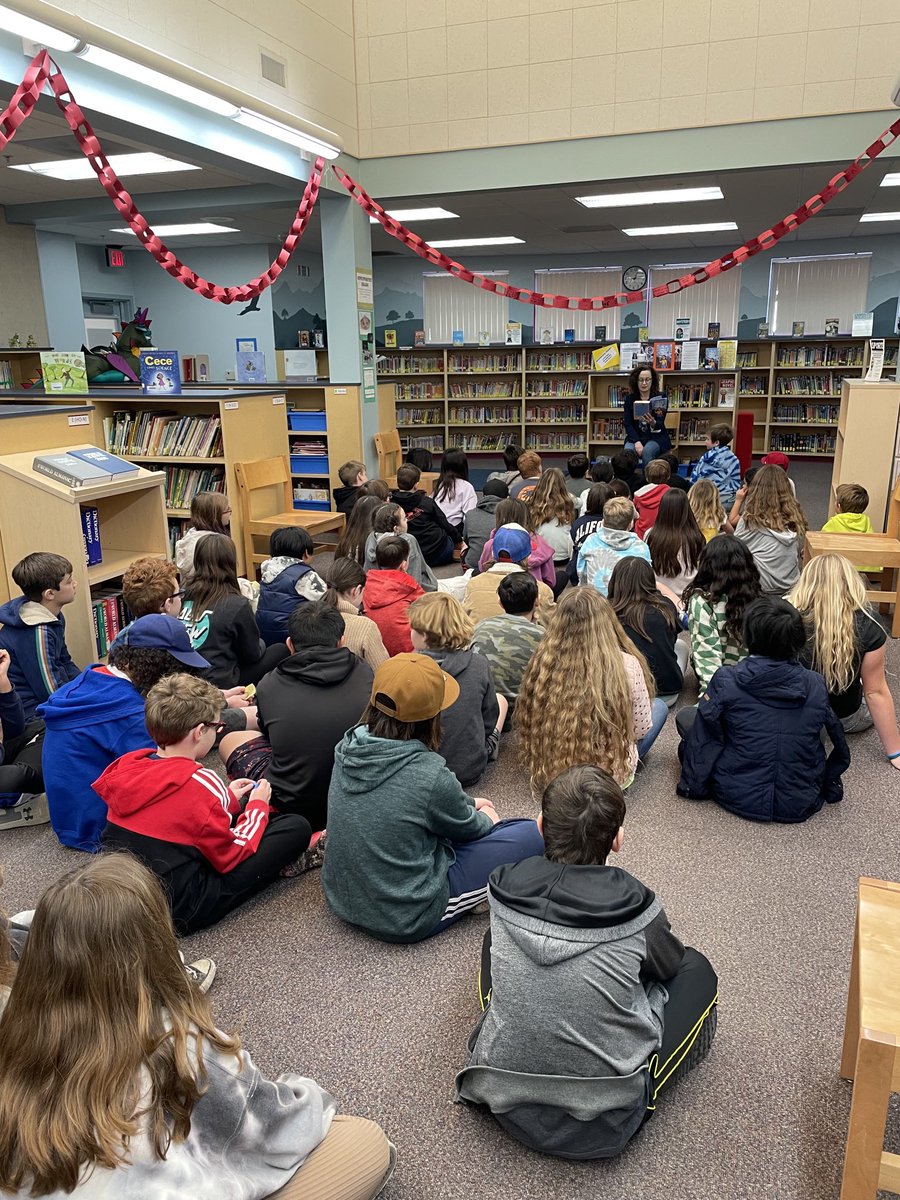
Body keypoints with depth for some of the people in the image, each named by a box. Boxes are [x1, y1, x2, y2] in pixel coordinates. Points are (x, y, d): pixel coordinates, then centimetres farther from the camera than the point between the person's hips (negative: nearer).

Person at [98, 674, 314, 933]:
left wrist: (228, 799, 14)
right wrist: (258, 806, 3)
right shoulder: (200, 783, -23)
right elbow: (231, 857, -11)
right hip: (177, 912, -8)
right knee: (297, 828, -3)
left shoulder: (128, 764, -1)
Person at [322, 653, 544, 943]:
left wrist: (469, 803, 17)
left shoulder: (349, 748, -9)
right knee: (533, 834, -2)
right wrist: (486, 818, 16)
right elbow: (467, 828, -6)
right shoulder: (429, 775, -29)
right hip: (405, 919, -7)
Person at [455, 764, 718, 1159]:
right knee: (694, 967, 13)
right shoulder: (634, 907, -19)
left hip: (506, 1106, 3)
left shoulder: (505, 888, -13)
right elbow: (669, 964, 6)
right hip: (604, 1128, -2)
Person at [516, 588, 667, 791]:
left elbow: (526, 723, -3)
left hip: (549, 773, 3)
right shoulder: (626, 666, -23)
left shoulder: (542, 663, -17)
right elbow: (640, 731, -9)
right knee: (659, 706, 18)